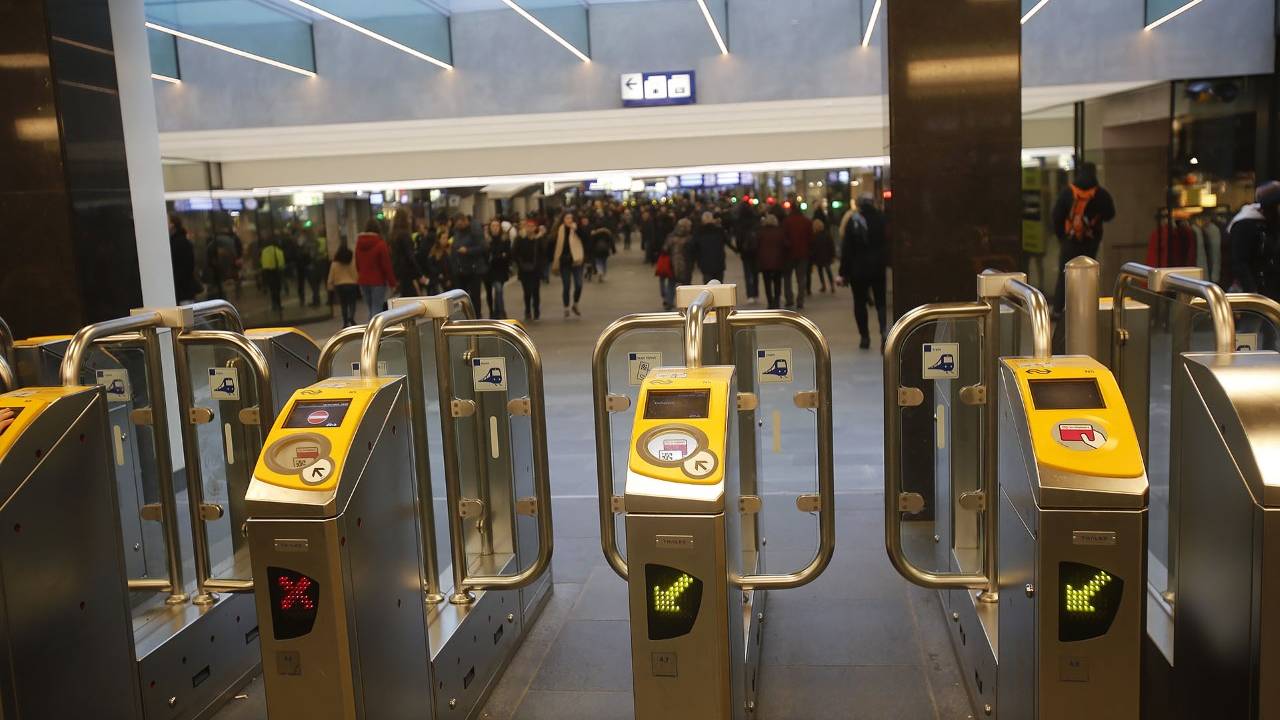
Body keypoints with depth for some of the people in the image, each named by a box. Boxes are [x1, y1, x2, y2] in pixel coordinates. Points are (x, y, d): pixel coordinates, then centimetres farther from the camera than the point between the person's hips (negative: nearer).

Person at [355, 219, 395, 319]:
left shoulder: (359, 244, 7)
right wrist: (392, 282, -7)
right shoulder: (380, 244, -12)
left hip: (363, 281, 6)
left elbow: (357, 264, 14)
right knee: (377, 310, -4)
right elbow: (387, 265, -13)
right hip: (378, 281, -6)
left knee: (370, 309, 13)